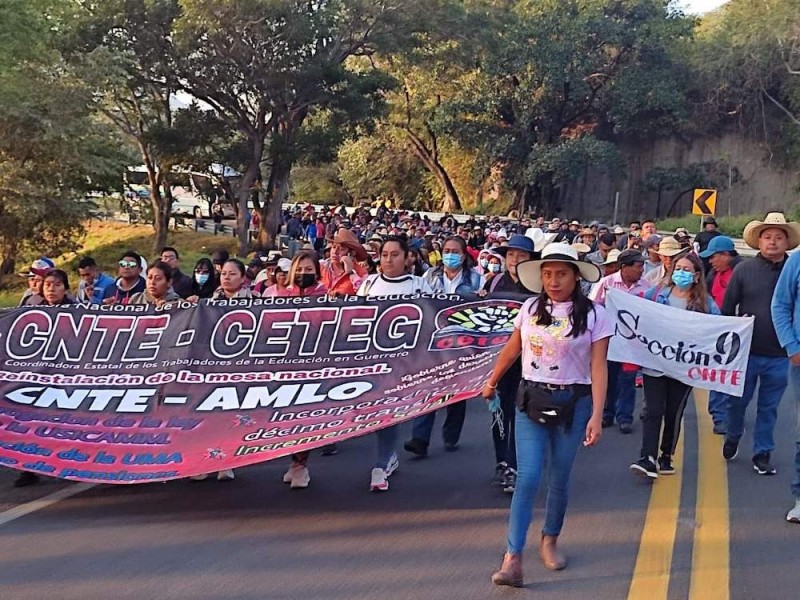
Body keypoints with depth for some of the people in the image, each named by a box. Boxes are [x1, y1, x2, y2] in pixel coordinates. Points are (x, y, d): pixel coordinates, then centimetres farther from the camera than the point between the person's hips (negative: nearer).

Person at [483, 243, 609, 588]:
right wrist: (492, 382, 26)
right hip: (531, 399, 1)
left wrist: (596, 417, -16)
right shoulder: (530, 308, 2)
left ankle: (550, 541, 35)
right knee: (527, 477, -8)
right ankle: (512, 560, -8)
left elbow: (598, 369, -10)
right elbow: (511, 351, 16)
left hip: (572, 403, -1)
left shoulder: (594, 315, -6)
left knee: (558, 479, 11)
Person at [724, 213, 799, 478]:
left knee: (769, 407, 10)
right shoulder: (744, 270, -3)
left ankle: (762, 453, 23)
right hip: (746, 351, 0)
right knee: (737, 401, 12)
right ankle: (733, 436, 38)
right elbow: (727, 309, 1)